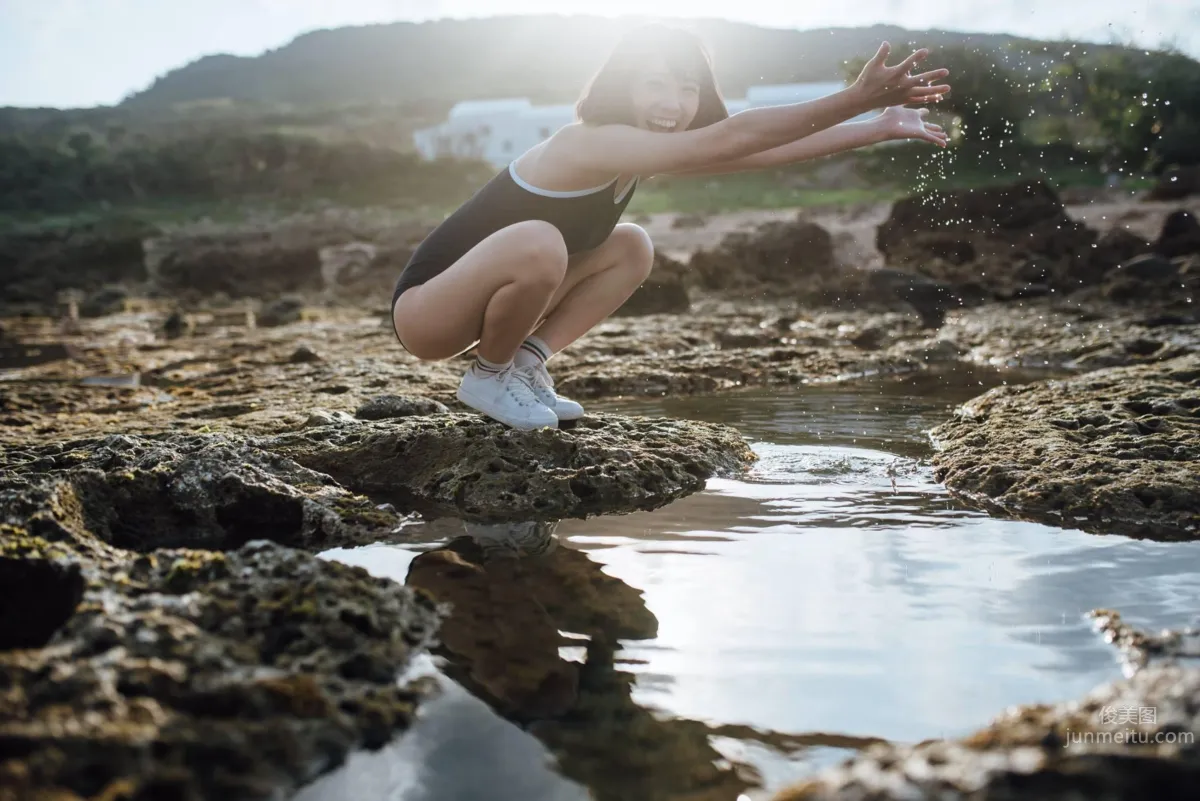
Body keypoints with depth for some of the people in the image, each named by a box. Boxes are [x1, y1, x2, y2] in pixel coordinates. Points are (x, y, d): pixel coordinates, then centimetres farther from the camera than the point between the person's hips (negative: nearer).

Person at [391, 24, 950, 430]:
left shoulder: (633, 153, 1)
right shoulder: (595, 144, -26)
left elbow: (760, 150, 2)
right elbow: (733, 138, -32)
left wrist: (879, 128, 1)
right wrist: (856, 98, -30)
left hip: (472, 303, 8)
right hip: (422, 310, -8)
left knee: (631, 249, 7)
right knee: (539, 244, -37)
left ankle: (526, 360, 4)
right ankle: (488, 377, -9)